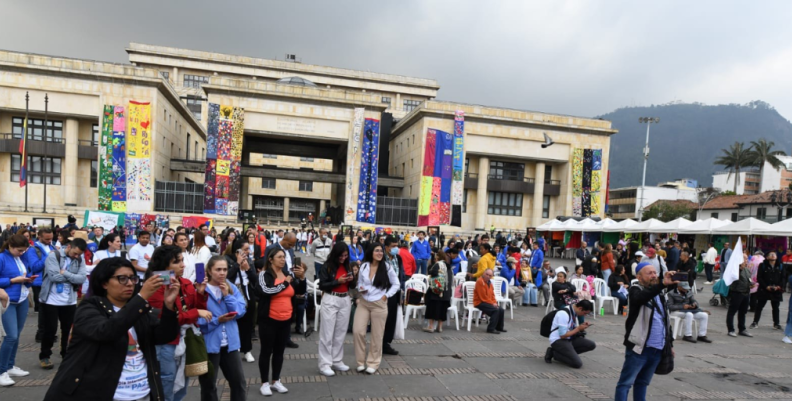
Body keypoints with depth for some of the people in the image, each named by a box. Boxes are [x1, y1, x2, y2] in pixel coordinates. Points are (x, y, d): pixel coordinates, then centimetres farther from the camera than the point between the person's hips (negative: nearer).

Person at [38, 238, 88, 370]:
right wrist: (72, 277, -12)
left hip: (70, 301, 4)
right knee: (50, 329, 1)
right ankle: (44, 356, 20)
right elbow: (54, 276, -22)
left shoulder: (80, 260, 2)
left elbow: (81, 278, -11)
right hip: (51, 300, -4)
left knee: (68, 330, 11)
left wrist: (65, 273, -19)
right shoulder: (53, 255, -10)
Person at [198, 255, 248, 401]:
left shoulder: (232, 288, 5)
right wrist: (217, 320, -23)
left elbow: (241, 311, -4)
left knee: (239, 383, 14)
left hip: (230, 343, 4)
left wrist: (227, 296, -13)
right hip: (208, 344, -4)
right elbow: (196, 320, -15)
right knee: (208, 386, 13)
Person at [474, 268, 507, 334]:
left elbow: (492, 294, 16)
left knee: (501, 310, -1)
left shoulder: (489, 282, 12)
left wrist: (494, 302, -1)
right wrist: (492, 303, -15)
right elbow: (483, 297, -20)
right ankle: (491, 329, -16)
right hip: (480, 303, -9)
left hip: (488, 302, 9)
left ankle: (499, 327, 18)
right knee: (496, 310, -23)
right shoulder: (480, 281, -17)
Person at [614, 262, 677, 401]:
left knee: (642, 382, 15)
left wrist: (670, 343, 20)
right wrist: (663, 284, -43)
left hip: (657, 349, 7)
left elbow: (665, 320, 23)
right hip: (639, 347, -7)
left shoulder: (659, 294, 15)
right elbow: (642, 297, -33)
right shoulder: (636, 291, -6)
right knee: (626, 382, -4)